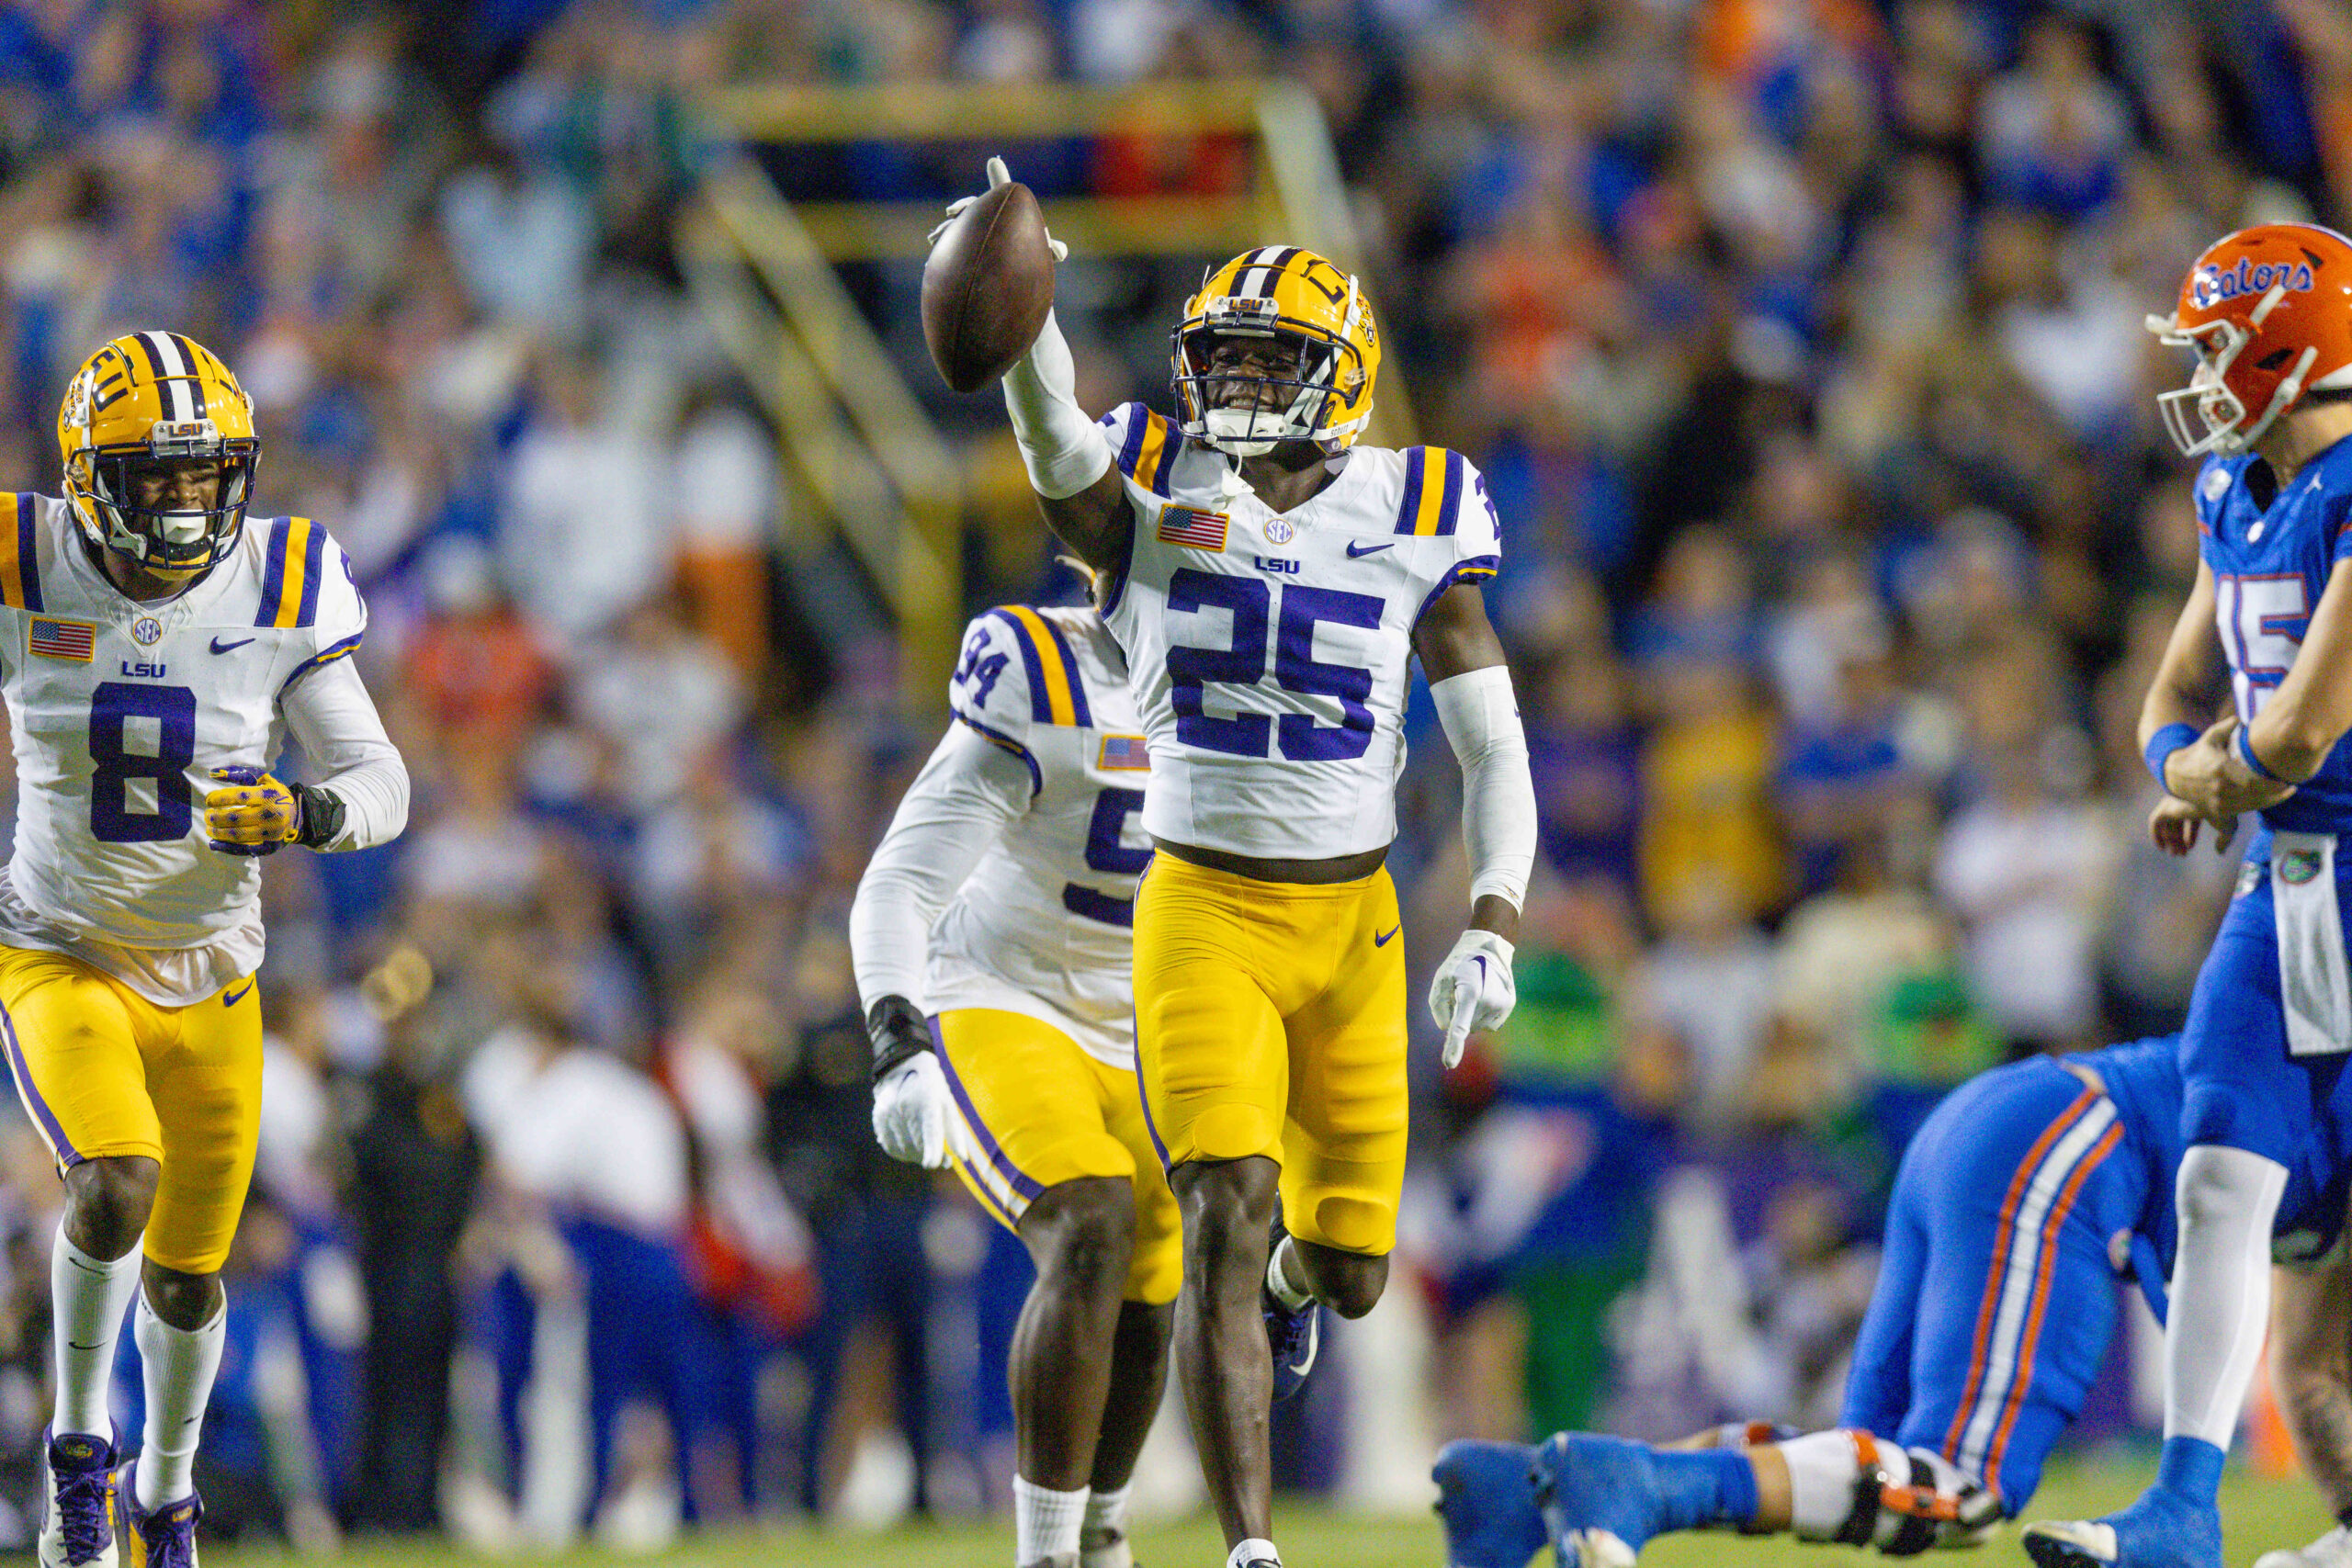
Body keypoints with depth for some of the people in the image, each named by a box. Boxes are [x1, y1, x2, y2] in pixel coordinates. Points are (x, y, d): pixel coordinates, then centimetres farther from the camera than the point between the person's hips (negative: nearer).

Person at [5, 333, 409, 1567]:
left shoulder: (279, 595, -11)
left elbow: (381, 783, -10)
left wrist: (308, 814, -29)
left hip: (209, 978, 2)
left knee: (187, 1277, 13)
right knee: (116, 1182, -28)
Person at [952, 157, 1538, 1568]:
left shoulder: (1416, 526, -1)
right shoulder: (1155, 500, -3)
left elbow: (1497, 753, 2)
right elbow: (1058, 443, -27)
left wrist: (1493, 931, -10)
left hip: (1355, 920, 2)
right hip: (1204, 910, -2)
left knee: (1348, 1271, 10)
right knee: (1225, 1219, -19)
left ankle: (1294, 1278, 50)